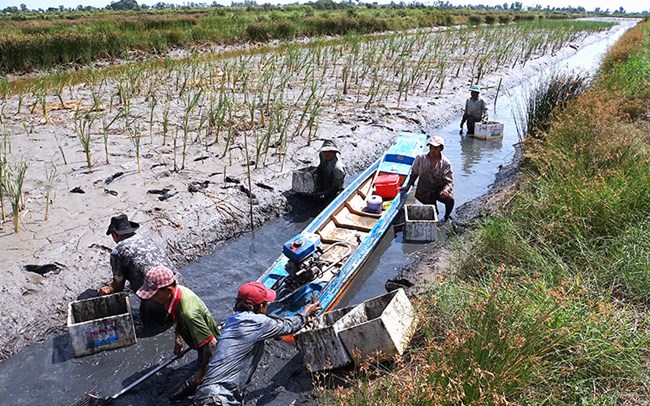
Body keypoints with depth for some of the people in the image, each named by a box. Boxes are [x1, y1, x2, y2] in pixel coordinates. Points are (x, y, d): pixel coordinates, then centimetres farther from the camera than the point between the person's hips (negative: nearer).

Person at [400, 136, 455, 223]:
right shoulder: (420, 158, -9)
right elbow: (414, 174, 5)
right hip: (424, 192, 1)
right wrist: (408, 186, -2)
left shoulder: (446, 163, -13)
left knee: (450, 199, -28)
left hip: (439, 190, -1)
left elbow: (449, 182, -15)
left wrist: (446, 190, -35)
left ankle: (446, 217, 2)